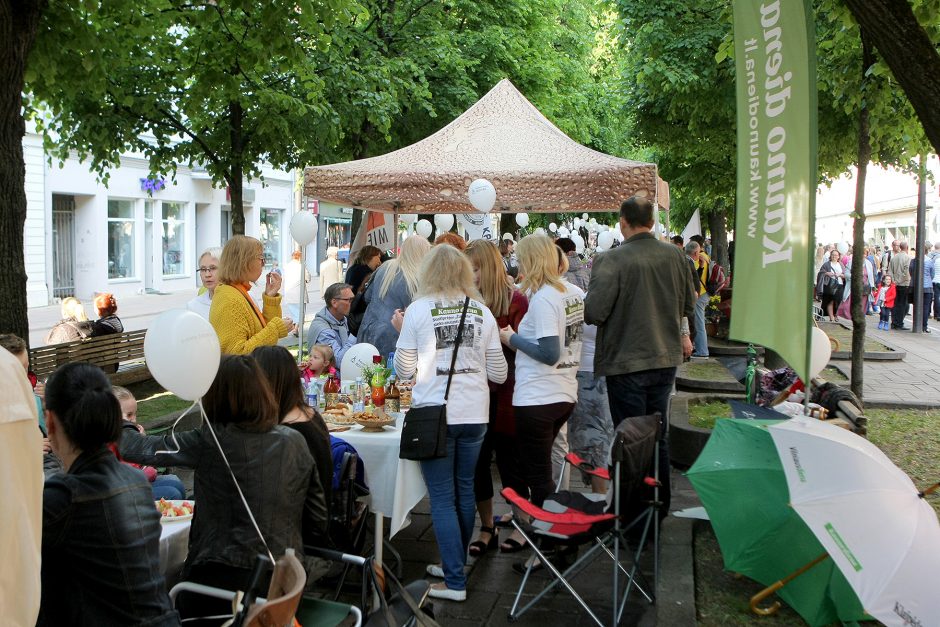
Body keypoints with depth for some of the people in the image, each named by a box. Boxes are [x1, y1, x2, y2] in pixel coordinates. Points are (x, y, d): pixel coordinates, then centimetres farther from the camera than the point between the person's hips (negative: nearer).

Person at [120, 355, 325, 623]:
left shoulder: (209, 442, -10)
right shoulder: (295, 442, -1)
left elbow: (140, 449, 2)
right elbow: (318, 522, 5)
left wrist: (124, 427, 24)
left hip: (221, 578, -3)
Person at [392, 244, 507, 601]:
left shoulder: (419, 310, -5)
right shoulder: (482, 312, 3)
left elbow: (404, 370, 2)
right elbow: (498, 374, 6)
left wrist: (402, 332, 15)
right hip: (474, 414, 4)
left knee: (442, 497, 3)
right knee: (464, 491, 17)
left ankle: (455, 581, 5)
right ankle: (455, 564, 31)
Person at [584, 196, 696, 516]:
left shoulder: (610, 261, -19)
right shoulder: (675, 255, -1)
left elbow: (593, 313, -22)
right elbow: (689, 306, 10)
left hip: (626, 361, -5)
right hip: (667, 358, 5)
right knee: (659, 436, 18)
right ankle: (661, 506, 31)